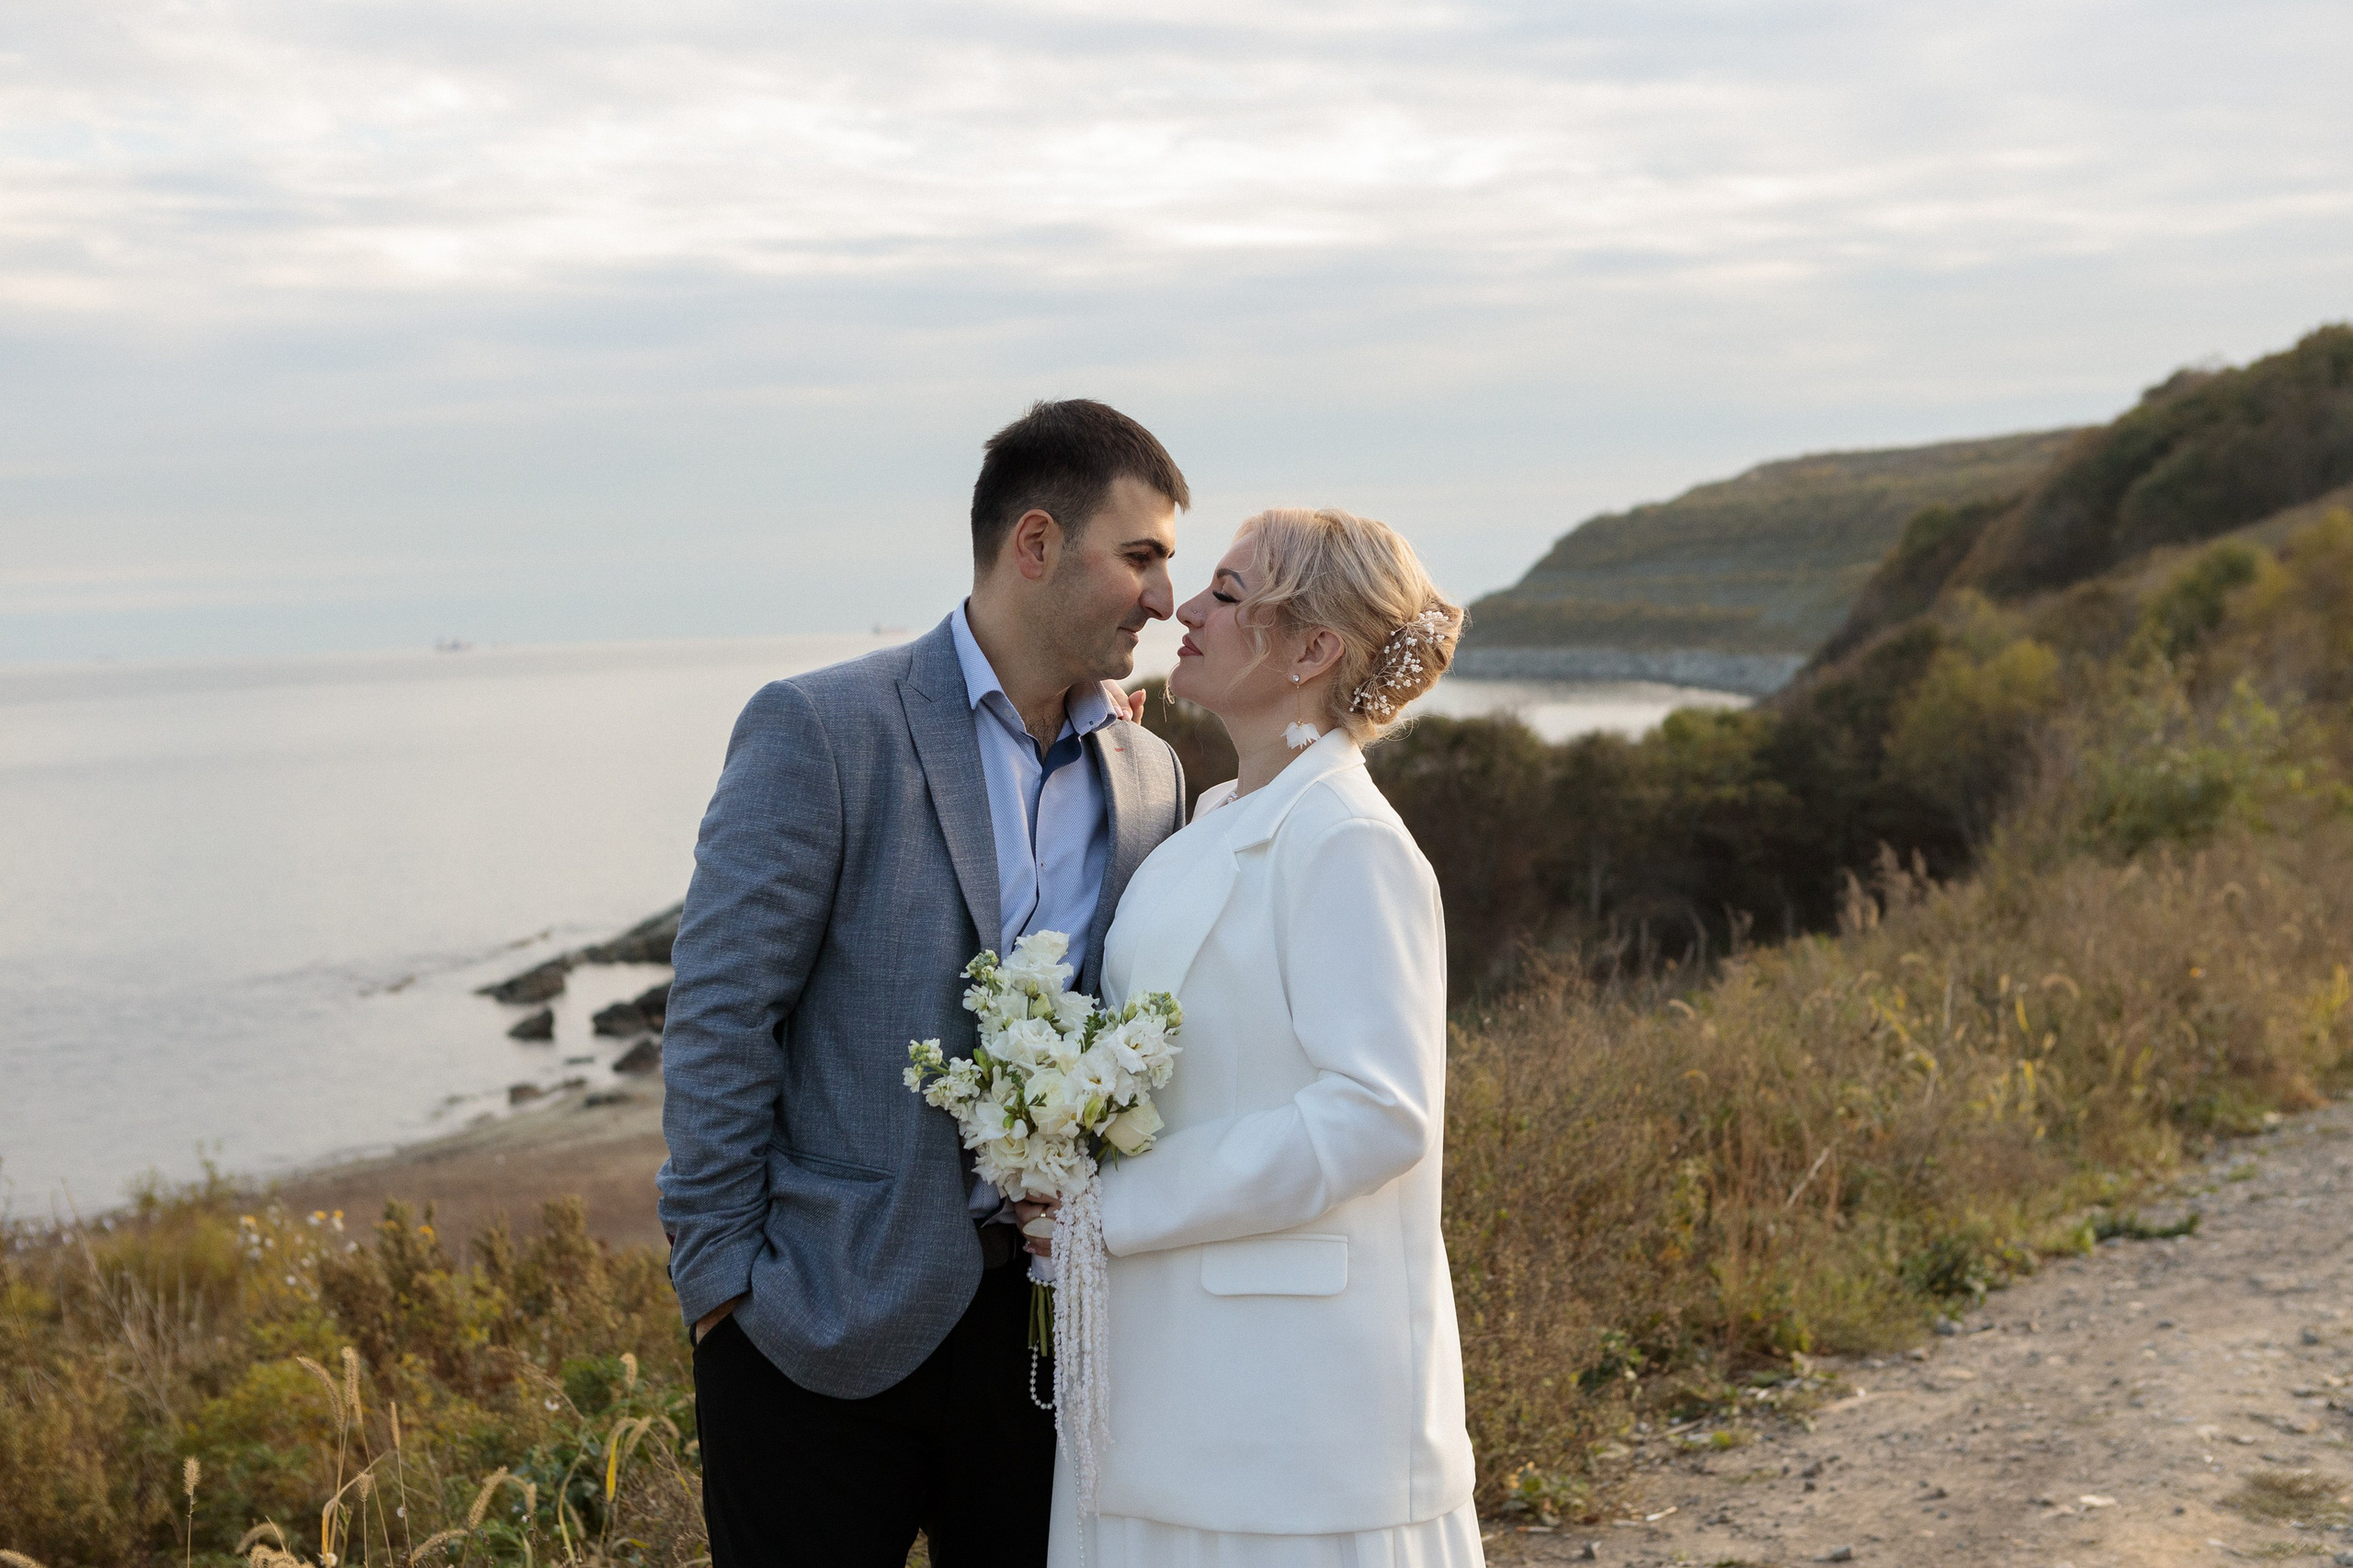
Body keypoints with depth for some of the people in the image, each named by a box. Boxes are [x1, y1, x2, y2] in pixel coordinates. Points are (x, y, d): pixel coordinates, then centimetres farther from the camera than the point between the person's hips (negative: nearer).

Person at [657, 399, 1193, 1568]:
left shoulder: (1149, 776, 9)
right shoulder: (820, 729, -8)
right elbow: (717, 1017, -9)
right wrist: (722, 1279, -10)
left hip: (1046, 1325, 5)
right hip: (825, 1328, -5)